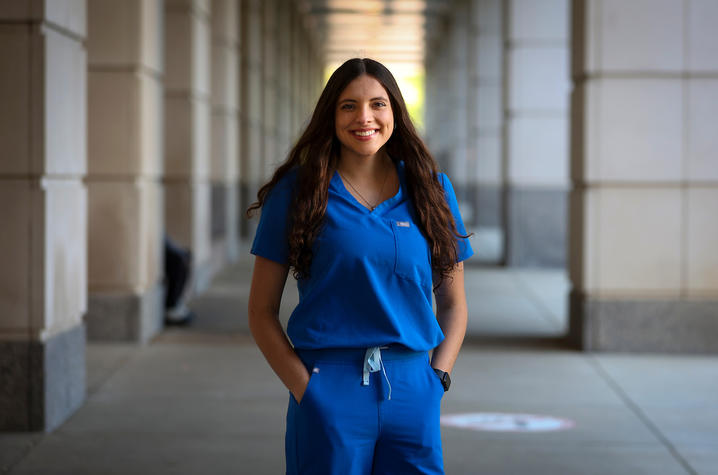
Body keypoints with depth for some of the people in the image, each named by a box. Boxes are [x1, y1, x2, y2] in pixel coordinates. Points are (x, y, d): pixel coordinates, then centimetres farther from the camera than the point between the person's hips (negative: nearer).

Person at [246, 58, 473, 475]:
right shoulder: (298, 192, 2)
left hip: (412, 392, 2)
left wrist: (438, 377, 1)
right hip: (330, 395, -2)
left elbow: (453, 304, 14)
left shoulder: (431, 191, 8)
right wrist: (304, 388, -6)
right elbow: (262, 311, 2)